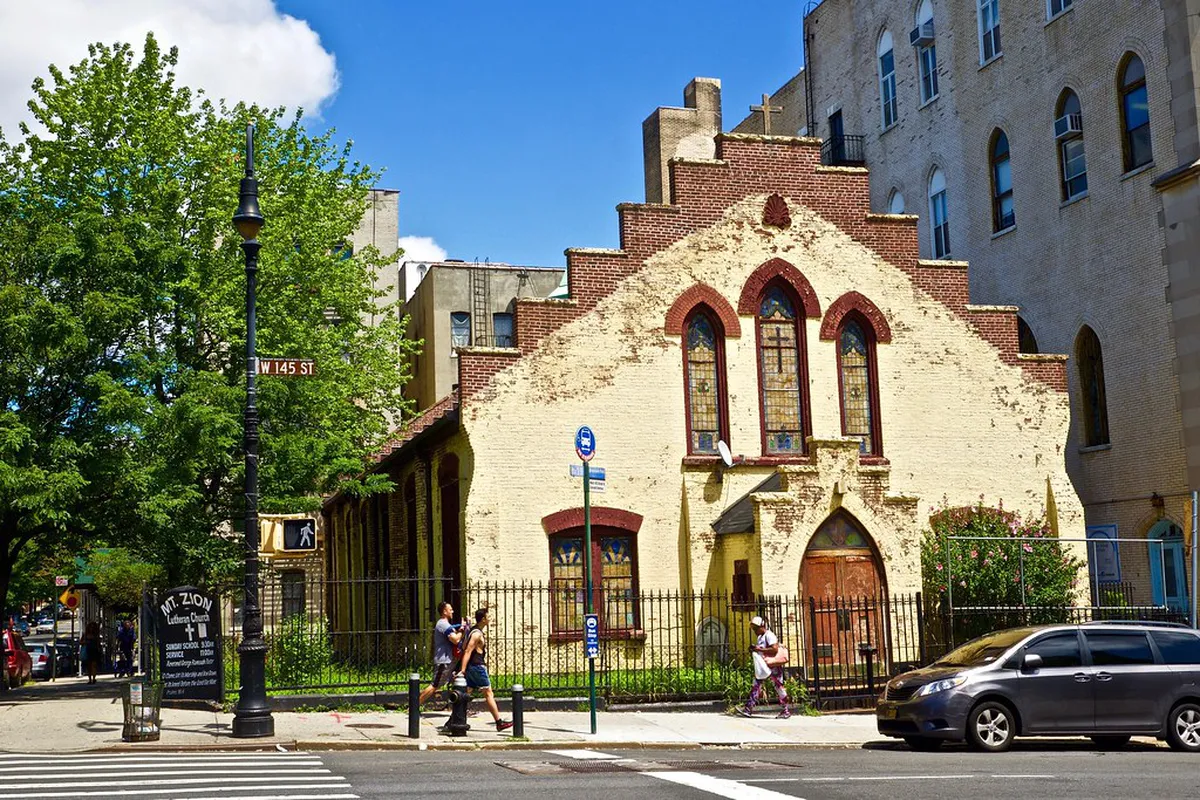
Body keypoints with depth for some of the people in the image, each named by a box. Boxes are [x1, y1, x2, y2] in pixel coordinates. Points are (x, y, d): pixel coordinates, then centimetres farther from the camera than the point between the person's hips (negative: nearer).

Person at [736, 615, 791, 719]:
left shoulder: (769, 635, -14)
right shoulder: (760, 637, 15)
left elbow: (775, 649, -26)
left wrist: (759, 649, -24)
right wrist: (754, 649, 4)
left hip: (773, 666, -10)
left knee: (779, 687, -1)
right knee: (756, 685, 4)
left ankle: (786, 710, 7)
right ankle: (749, 708, 3)